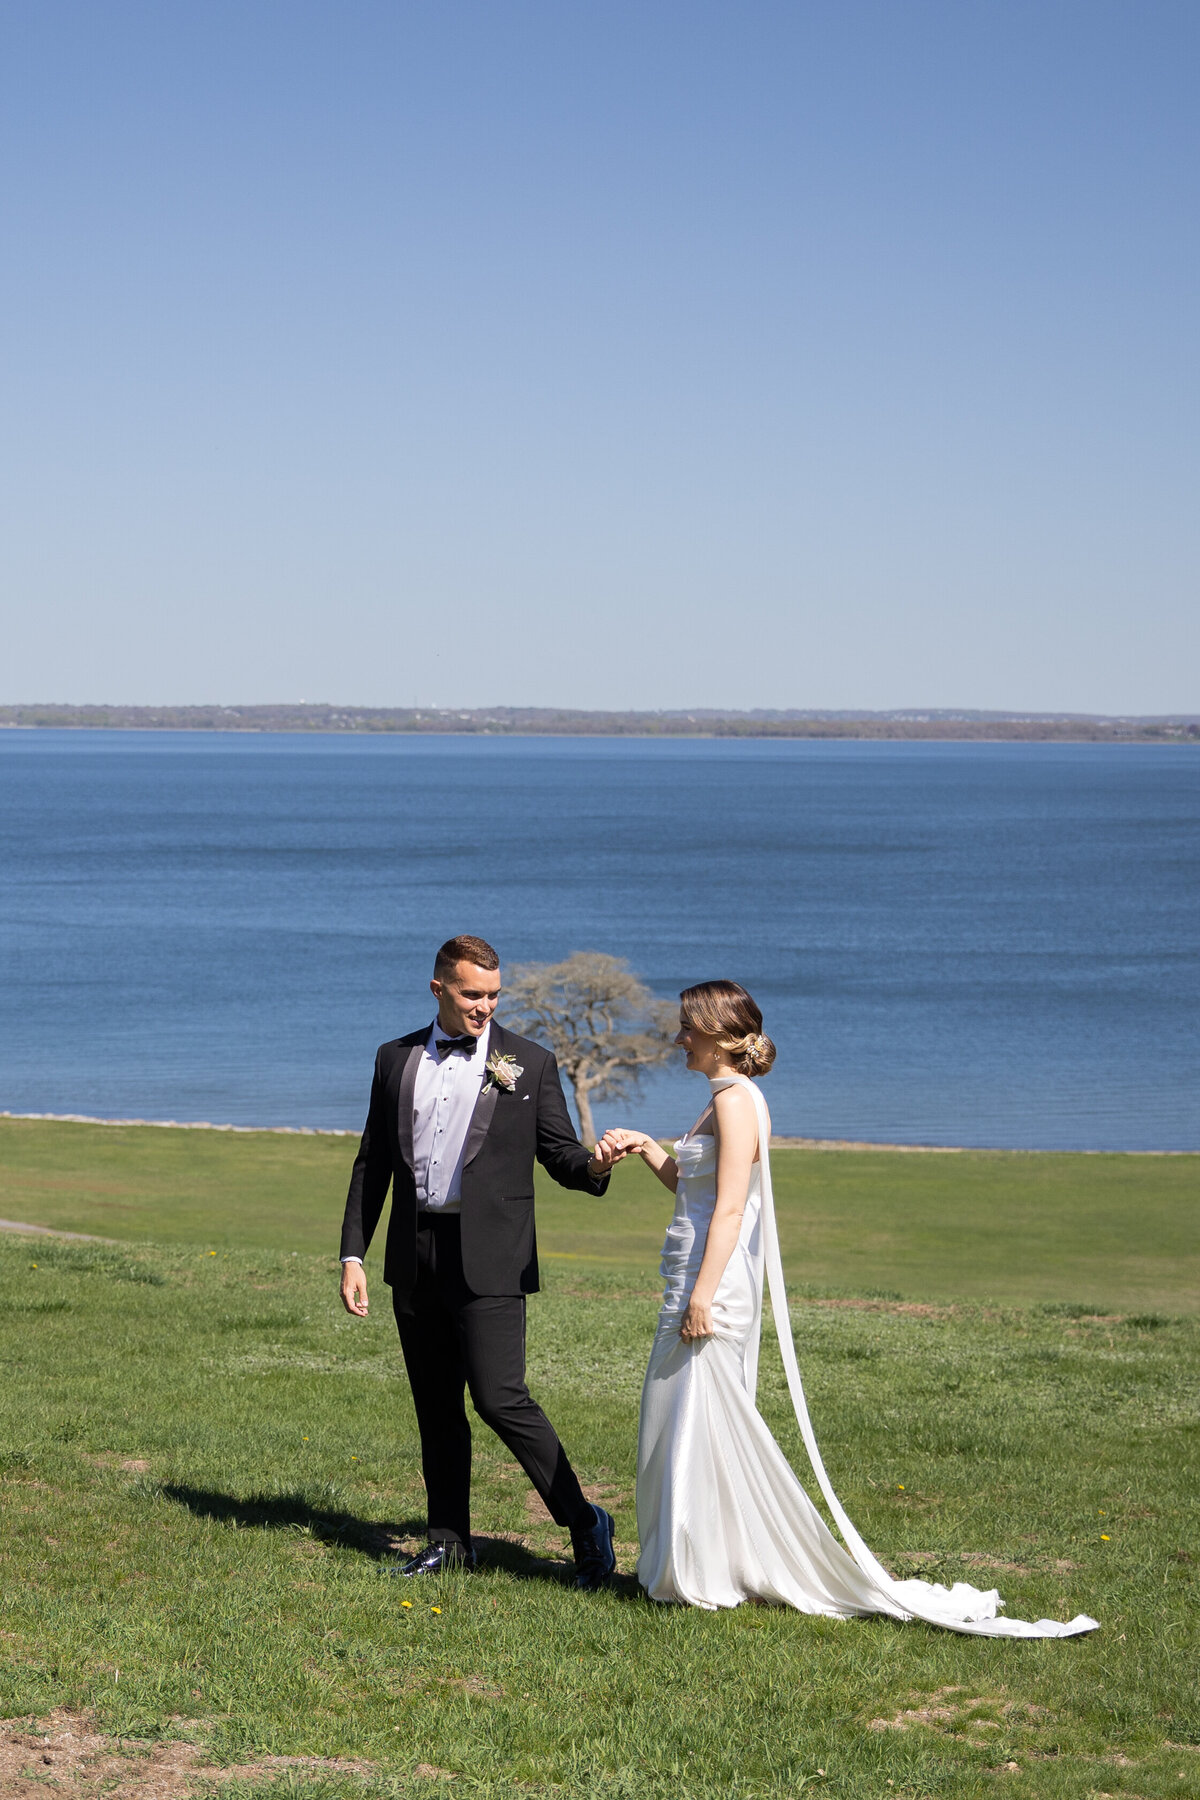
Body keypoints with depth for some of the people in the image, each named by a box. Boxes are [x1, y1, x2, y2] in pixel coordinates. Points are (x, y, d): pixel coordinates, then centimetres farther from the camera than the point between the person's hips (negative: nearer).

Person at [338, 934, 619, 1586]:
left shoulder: (530, 1063, 1)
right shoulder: (396, 1060, 9)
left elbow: (560, 1154, 2)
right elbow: (372, 1164, 12)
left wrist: (593, 1165, -22)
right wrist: (352, 1254, 6)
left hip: (488, 1260, -4)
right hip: (415, 1258, 4)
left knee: (500, 1399, -12)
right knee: (436, 1408, 10)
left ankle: (584, 1522, -1)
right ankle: (450, 1540, 20)